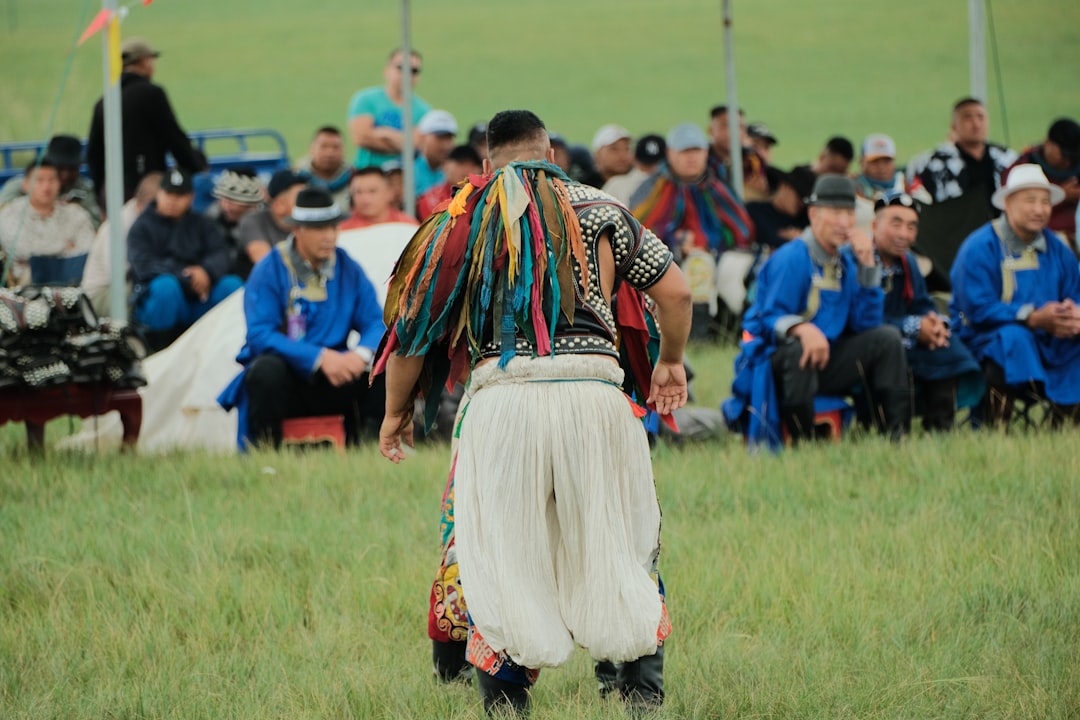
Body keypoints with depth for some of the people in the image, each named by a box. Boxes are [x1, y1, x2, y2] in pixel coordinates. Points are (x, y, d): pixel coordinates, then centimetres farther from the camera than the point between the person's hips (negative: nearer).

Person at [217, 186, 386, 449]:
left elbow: (375, 322, 1)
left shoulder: (348, 269, 4)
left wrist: (361, 353, -24)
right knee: (266, 369, -37)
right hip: (284, 382, -4)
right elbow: (259, 335, -17)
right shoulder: (269, 271, -10)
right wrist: (320, 357, -28)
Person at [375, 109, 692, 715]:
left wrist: (396, 412, 25)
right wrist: (671, 363, 31)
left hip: (502, 393, 0)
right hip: (593, 387, 1)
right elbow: (675, 291, 13)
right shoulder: (599, 210, 14)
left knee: (502, 552, 7)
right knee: (617, 537, 15)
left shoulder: (462, 221, 13)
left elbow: (414, 322, 12)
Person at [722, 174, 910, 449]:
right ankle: (801, 441, -32)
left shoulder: (846, 264, 10)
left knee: (887, 338, -5)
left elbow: (865, 324, 1)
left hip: (825, 363, 7)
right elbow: (771, 319, -20)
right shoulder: (790, 259, -13)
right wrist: (802, 329, -42)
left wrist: (867, 267, -6)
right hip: (776, 362, -7)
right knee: (797, 347, -40)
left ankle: (895, 434, -11)